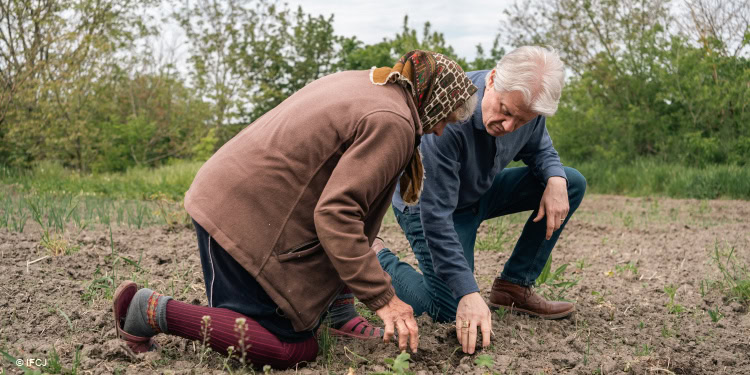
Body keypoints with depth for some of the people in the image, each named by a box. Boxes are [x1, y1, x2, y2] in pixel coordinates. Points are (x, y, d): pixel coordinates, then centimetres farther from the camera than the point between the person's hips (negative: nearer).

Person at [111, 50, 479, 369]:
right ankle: (153, 310, -5)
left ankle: (338, 311, 23)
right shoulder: (392, 124, -16)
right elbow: (334, 214, -25)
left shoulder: (365, 82, 13)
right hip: (247, 216, -11)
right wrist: (382, 297, -21)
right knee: (293, 349, -4)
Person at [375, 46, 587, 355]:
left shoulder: (527, 103, -17)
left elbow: (538, 147, 6)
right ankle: (376, 257, 9)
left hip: (481, 193, 7)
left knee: (573, 184, -3)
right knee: (450, 313, -16)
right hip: (427, 202, -7)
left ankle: (514, 286, 1)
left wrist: (555, 178, -19)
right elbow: (436, 216, -36)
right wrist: (468, 293, -39)